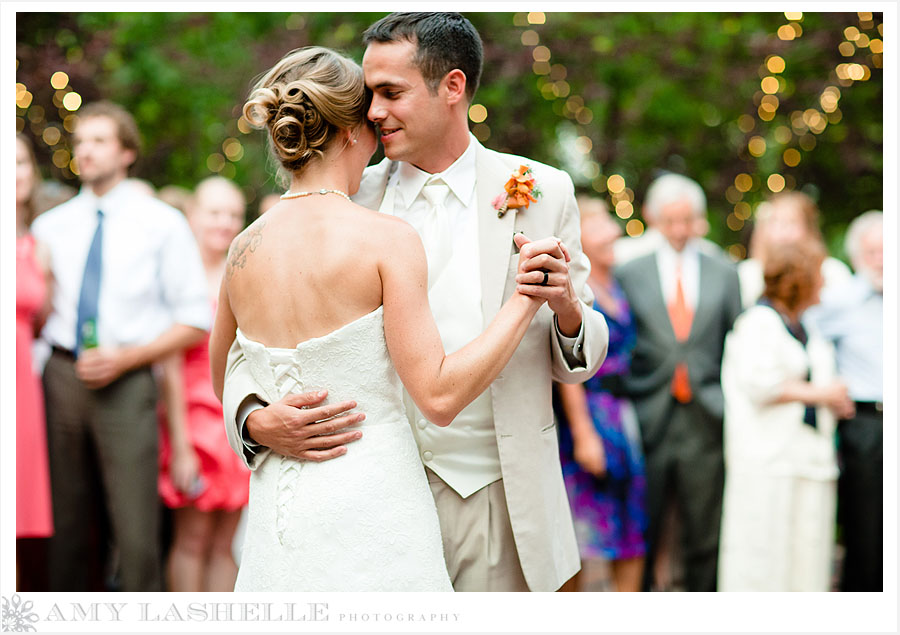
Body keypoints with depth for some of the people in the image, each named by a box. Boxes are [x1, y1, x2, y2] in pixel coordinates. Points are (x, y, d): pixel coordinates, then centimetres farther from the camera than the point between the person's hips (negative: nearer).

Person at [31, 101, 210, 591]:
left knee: (136, 534, -9)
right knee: (67, 528, 6)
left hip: (126, 381, -3)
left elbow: (195, 321, 1)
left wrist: (126, 357, -9)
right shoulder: (50, 226, 13)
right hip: (62, 377, 3)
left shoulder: (162, 224, 4)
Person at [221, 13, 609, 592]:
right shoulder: (349, 201, 3)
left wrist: (568, 311, -17)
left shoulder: (542, 191, 1)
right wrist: (255, 419, -17)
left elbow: (579, 361, 5)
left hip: (495, 501, -1)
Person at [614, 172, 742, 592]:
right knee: (641, 534, 3)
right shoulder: (629, 274, 6)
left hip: (705, 421, 1)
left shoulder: (724, 275, 11)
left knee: (705, 535, 6)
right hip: (649, 419, -1)